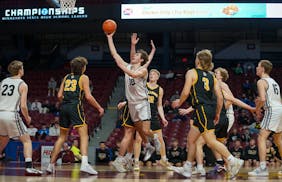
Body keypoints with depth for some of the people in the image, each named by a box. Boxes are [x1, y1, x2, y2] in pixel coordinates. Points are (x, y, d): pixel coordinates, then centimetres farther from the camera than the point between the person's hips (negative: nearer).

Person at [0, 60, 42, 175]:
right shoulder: (22, 85, -1)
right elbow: (23, 106, -7)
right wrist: (27, 118, 9)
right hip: (12, 115, -6)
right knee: (27, 141, 3)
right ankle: (29, 167, -12)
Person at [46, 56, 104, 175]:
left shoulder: (66, 77, 18)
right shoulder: (84, 78, 4)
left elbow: (59, 95, 13)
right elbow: (88, 97, -5)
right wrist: (99, 108, 5)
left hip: (64, 107, 6)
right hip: (75, 106, -6)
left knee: (62, 137, 16)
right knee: (84, 135, -9)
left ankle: (51, 165, 17)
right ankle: (84, 164, -27)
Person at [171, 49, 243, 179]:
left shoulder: (191, 73, -1)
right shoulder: (211, 76, 16)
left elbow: (186, 92, -11)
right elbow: (220, 97, 9)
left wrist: (179, 103, 8)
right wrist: (217, 113, 20)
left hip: (202, 109, -8)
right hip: (211, 109, 8)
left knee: (211, 141, -10)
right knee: (191, 138, 16)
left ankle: (234, 161, -19)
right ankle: (187, 169, 20)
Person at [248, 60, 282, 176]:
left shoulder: (261, 81, -5)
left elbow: (263, 99, -19)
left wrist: (258, 109, -1)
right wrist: (260, 101, 24)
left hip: (272, 111, -9)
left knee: (261, 138, -13)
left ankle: (263, 168, -24)